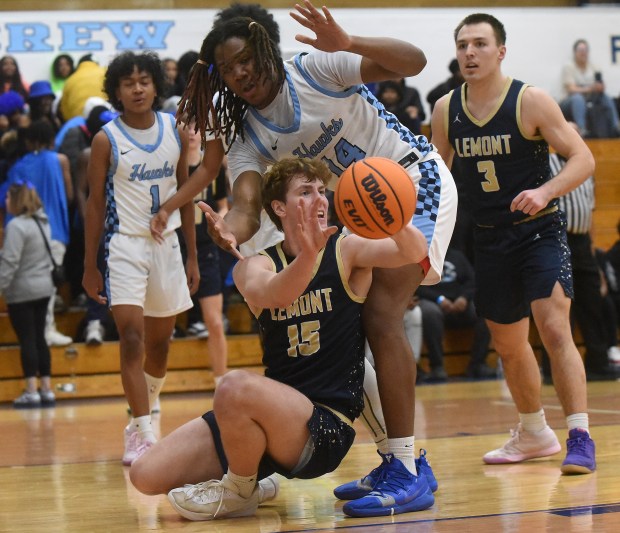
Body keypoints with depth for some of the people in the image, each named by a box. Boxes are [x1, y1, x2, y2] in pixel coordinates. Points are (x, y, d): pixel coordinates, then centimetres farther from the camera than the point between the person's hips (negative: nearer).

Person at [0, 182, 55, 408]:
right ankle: (47, 390, 12)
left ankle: (31, 392, -4)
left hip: (21, 292, -8)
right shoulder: (42, 222, 10)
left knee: (27, 340, -4)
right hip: (43, 288, 8)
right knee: (39, 338, 11)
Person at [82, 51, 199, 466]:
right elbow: (96, 203, -2)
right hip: (125, 245, -4)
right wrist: (90, 267, -3)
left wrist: (192, 256, 7)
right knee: (132, 338, -15)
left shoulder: (176, 133, 2)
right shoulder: (106, 140, -7)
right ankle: (142, 434, -15)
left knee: (160, 341, 13)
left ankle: (145, 414, 33)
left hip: (166, 244, 4)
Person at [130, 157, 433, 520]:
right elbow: (268, 293, -21)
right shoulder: (255, 265, 4)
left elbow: (416, 252, -18)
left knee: (236, 389, -35)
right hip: (274, 416, 5)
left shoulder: (347, 251, -1)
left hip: (328, 424, -4)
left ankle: (239, 493, -6)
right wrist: (307, 256, -42)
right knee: (146, 476, -3)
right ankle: (252, 475, 22)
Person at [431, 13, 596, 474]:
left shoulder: (531, 101, -13)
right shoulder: (446, 110, 1)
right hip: (491, 237, 6)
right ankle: (534, 434, 34)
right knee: (508, 344, 15)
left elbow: (583, 158, -14)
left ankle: (580, 438, -18)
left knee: (555, 329, -20)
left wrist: (545, 192, -31)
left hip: (540, 232, -5)